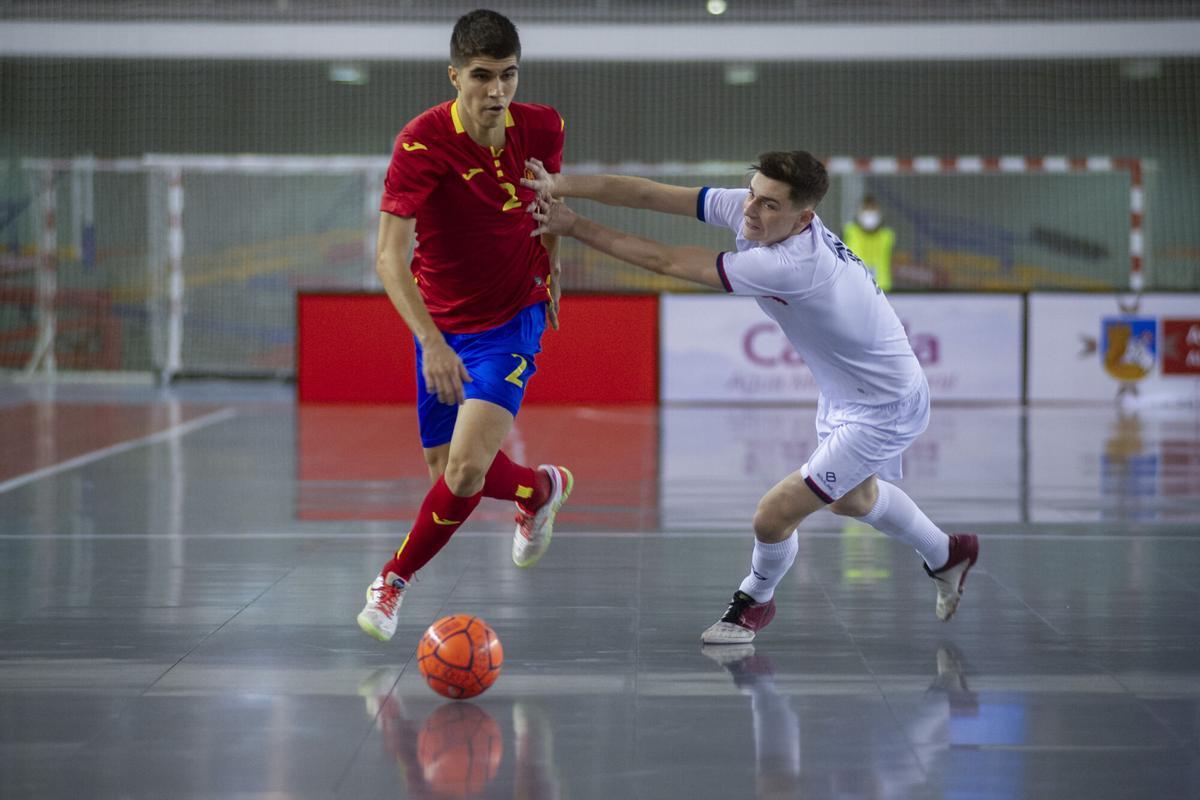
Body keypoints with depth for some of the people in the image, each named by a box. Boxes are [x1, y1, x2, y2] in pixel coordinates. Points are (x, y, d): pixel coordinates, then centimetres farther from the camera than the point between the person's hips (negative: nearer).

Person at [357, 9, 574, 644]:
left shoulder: (541, 129, -11)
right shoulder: (422, 144, -23)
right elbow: (389, 257, -30)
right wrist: (432, 342, -41)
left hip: (512, 321, 0)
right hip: (442, 327, 0)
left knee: (465, 471, -18)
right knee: (445, 471, 11)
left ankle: (395, 579, 7)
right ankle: (541, 487, 43)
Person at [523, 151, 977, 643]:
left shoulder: (790, 265, -38)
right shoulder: (745, 209, -15)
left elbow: (666, 262, -35)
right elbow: (649, 195, -19)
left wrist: (574, 227, -29)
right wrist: (560, 185, -32)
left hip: (882, 411, -10)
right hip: (842, 394, 10)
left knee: (773, 516, -11)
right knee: (851, 499, 32)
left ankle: (754, 602, 21)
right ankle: (947, 556, 58)